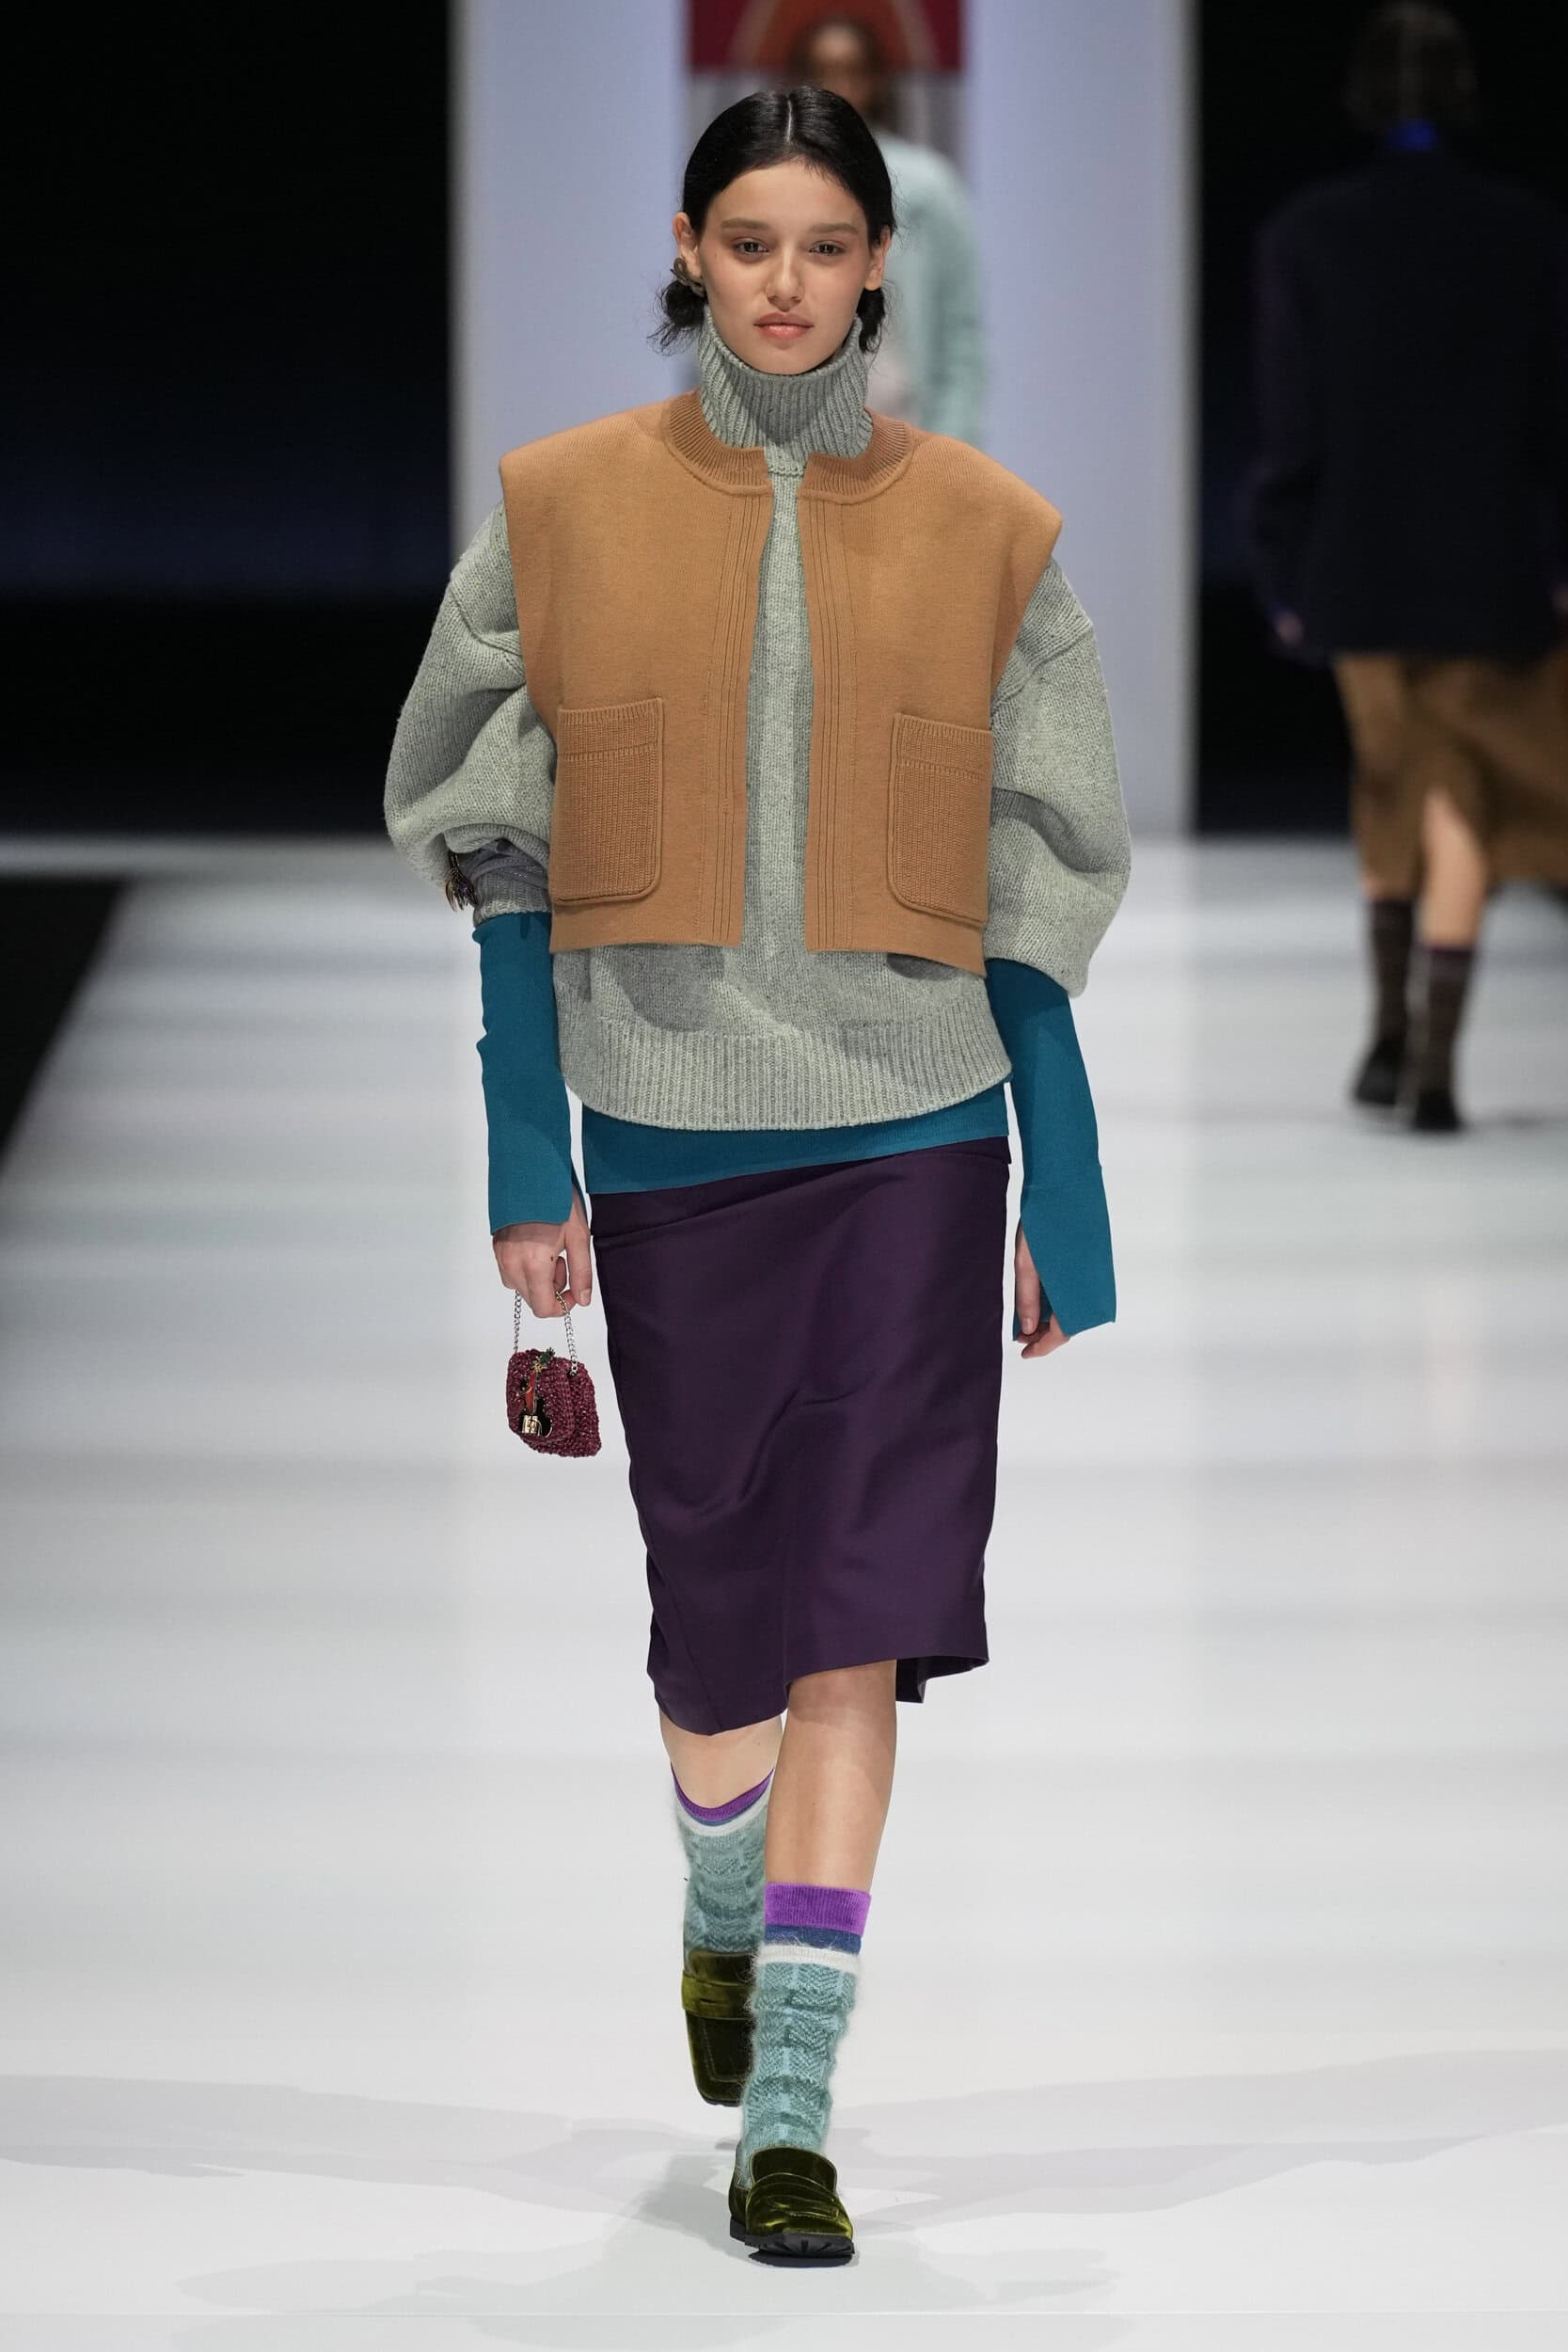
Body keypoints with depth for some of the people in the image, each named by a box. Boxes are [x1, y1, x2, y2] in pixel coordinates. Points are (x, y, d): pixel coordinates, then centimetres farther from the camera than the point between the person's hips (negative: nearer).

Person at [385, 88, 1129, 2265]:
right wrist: (526, 1165, 0)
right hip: (667, 1133, 1)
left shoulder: (988, 532, 2)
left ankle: (786, 2116, -6)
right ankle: (727, 1916, 40)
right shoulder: (565, 510, 2)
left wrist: (1069, 1197, 2)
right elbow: (494, 839, 4)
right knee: (717, 1612, 7)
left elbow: (1044, 878, 4)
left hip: (913, 1129, 0)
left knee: (859, 1626, -8)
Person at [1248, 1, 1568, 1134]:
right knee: (1465, 807, 6)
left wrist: (1286, 575, 1)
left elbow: (1290, 424, -5)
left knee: (1392, 782, 22)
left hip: (1359, 567, 1)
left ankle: (1390, 1032, 24)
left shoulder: (1305, 234, -6)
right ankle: (1435, 1068, -3)